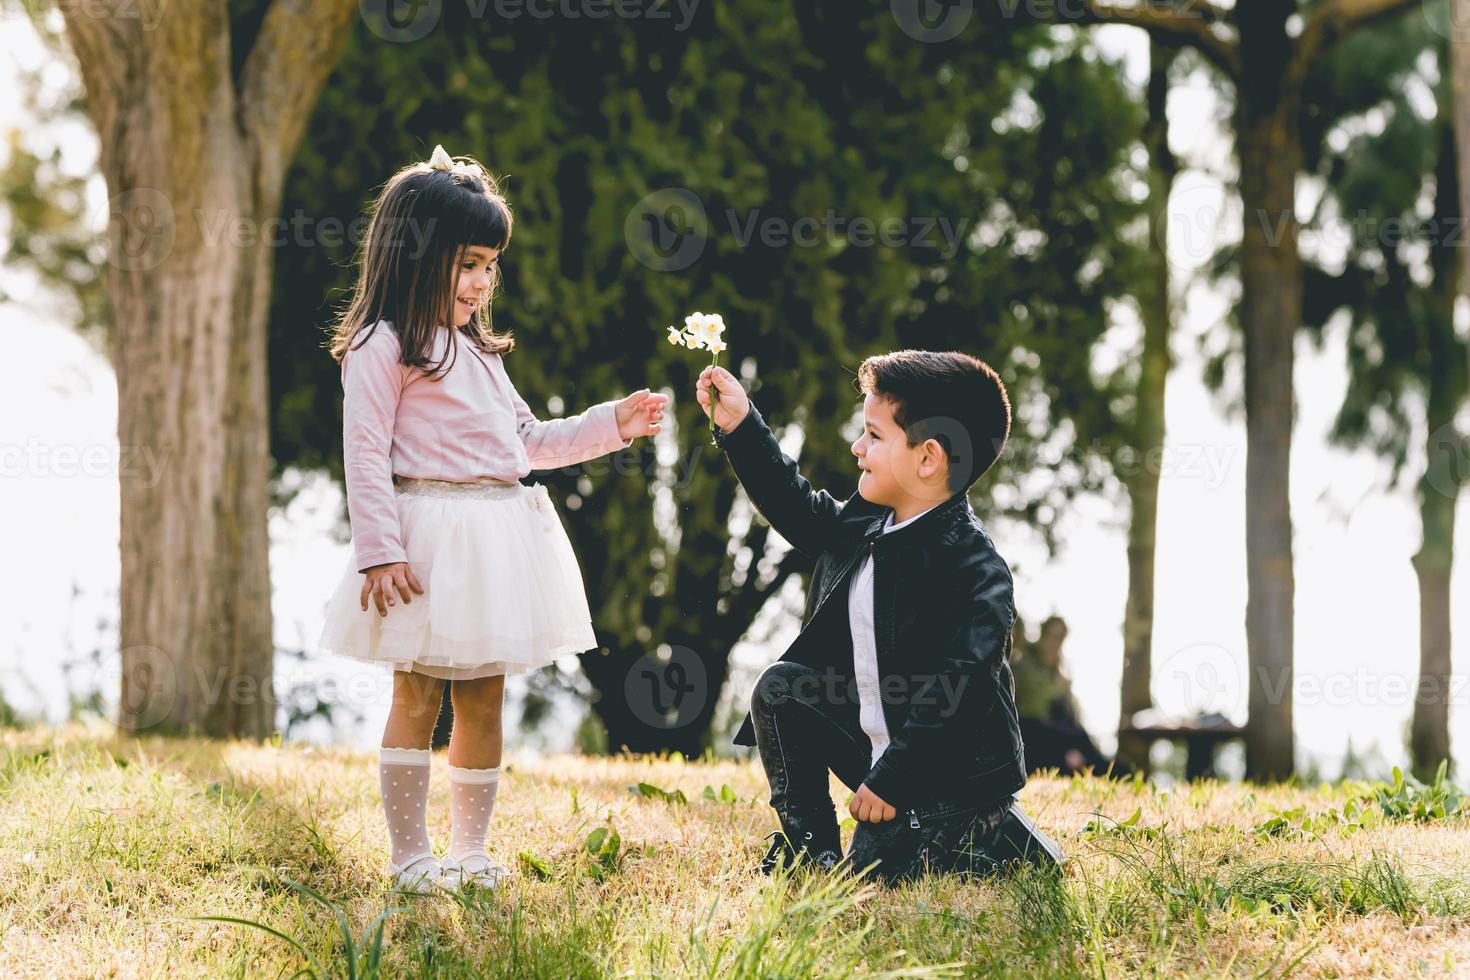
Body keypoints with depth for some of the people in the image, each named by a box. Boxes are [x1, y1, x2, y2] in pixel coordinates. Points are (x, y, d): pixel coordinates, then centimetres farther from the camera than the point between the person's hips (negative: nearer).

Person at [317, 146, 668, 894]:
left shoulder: (480, 352, 19)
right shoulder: (383, 348, -7)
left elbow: (527, 441, 27)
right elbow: (366, 454, -13)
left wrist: (610, 426, 19)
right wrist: (380, 550, -19)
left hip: (497, 539, 8)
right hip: (428, 541, -8)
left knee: (483, 698, 9)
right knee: (418, 696, -2)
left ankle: (470, 849, 17)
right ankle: (410, 855, 4)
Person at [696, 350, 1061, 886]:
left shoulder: (975, 570, -25)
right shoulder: (868, 522, 1)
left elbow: (958, 687, -29)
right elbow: (801, 511, 21)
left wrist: (890, 779, -28)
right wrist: (741, 427, 14)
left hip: (953, 772, -8)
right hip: (877, 741, 8)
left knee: (870, 873, -18)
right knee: (781, 689, 2)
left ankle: (991, 830, 4)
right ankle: (808, 843, 9)